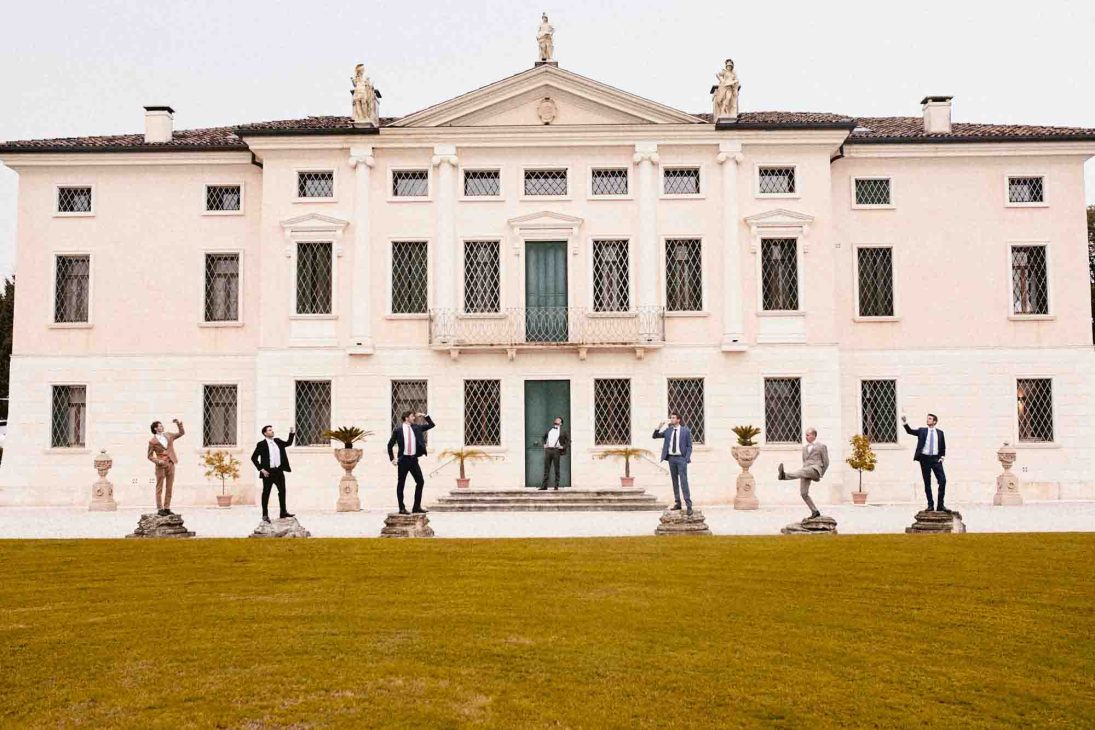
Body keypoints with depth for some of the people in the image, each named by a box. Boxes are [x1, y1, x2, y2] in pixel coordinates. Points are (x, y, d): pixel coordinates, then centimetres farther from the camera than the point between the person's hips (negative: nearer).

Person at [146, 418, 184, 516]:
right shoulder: (152, 441, -1)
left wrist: (178, 423, 7)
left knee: (169, 488, 5)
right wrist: (158, 461, -16)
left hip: (171, 464, 5)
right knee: (160, 488, -2)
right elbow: (150, 456, 0)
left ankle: (167, 508, 9)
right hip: (161, 466, -5)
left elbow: (182, 433, 21)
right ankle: (160, 509, -1)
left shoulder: (169, 436, 13)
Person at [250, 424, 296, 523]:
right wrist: (261, 469, -13)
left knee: (282, 491, 9)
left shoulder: (277, 441, 10)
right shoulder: (261, 444, -7)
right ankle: (265, 515, 10)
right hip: (268, 472, -6)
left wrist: (292, 433, 7)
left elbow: (288, 443, 21)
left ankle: (283, 512, 18)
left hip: (279, 471, 6)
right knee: (266, 493, 2)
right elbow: (254, 457, -7)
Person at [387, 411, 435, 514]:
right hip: (403, 459, -5)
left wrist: (424, 416, 2)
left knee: (420, 481, 2)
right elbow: (390, 445, 3)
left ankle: (417, 507, 10)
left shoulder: (416, 428, 9)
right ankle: (402, 508, 7)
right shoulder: (398, 430, -3)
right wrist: (392, 459, -3)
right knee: (401, 484, 0)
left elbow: (431, 424, 14)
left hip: (414, 459, 5)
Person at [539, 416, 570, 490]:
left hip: (556, 450, -3)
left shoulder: (563, 431, 8)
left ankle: (556, 486, 3)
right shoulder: (549, 430, 17)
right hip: (548, 450, 3)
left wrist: (563, 447, -3)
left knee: (556, 469, -2)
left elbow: (569, 441, 8)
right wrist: (544, 444, 19)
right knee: (546, 468, 1)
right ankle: (544, 485, 2)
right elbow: (544, 437, 34)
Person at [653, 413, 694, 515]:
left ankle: (689, 505, -9)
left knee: (684, 481, -9)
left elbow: (689, 446, 0)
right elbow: (655, 436, 10)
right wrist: (659, 427, -7)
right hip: (671, 458, 4)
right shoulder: (668, 430, 9)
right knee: (675, 481, 8)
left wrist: (687, 458, -10)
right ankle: (677, 503, 15)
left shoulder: (685, 430, -1)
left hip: (681, 458, -4)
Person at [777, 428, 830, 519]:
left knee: (802, 471, -38)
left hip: (815, 469, -7)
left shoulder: (822, 446, 10)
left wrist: (819, 476, 5)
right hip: (806, 472, 7)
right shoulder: (805, 448, 27)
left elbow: (826, 462, 8)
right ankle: (815, 512, 7)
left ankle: (785, 475, -65)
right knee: (803, 493, -4)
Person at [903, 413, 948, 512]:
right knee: (927, 483, 2)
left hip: (936, 458, 1)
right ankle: (930, 505, 9)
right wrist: (905, 423, -23)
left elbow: (943, 447, 16)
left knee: (942, 480, -9)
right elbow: (910, 431, -8)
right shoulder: (922, 431, 6)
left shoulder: (940, 432, 9)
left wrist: (942, 457, 4)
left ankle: (940, 505, -1)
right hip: (925, 458, -1)